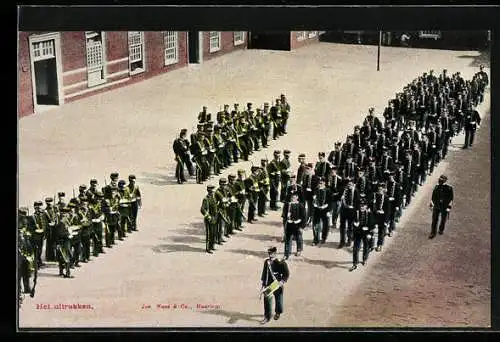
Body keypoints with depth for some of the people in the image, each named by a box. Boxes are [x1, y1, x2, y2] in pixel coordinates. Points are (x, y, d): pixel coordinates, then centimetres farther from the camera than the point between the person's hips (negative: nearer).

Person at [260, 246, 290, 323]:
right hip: (268, 285, 3)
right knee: (267, 300, 1)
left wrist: (282, 281, -23)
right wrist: (263, 284, 8)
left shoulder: (281, 262, -14)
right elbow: (264, 273, 9)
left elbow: (287, 273, -9)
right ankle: (267, 317, 12)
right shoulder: (266, 262, 0)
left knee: (278, 300, 15)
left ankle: (277, 313, 41)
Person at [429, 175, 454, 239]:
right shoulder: (436, 187, 1)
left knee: (443, 219, 15)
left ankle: (441, 229, 40)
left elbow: (451, 198, -7)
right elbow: (433, 197, 11)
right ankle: (433, 233, 4)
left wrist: (449, 207, -12)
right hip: (437, 206, 2)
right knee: (434, 219, -3)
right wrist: (431, 204, 14)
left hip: (445, 207, -2)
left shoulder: (449, 188, -10)